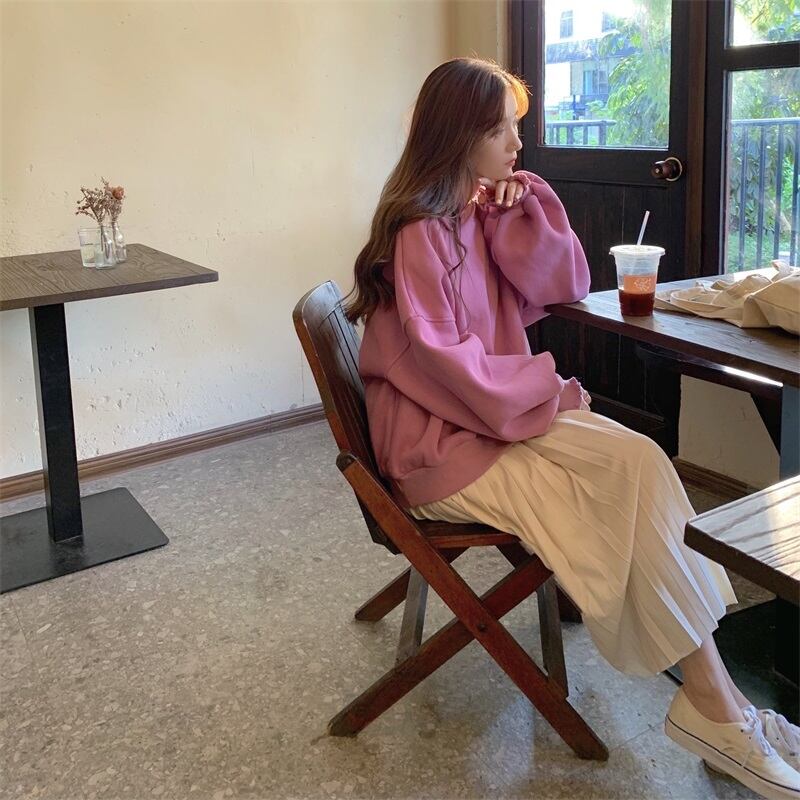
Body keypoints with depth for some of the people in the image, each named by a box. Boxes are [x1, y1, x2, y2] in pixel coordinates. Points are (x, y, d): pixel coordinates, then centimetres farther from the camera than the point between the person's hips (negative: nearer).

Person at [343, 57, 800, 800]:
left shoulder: (482, 212, 10)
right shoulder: (418, 233, -15)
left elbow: (562, 284, 8)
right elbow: (442, 362, -20)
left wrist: (525, 208, -6)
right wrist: (545, 388, -12)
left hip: (496, 411, 8)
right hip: (443, 443, -8)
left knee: (638, 461, -15)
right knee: (630, 469, -21)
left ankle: (711, 700, -16)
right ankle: (710, 700, -14)